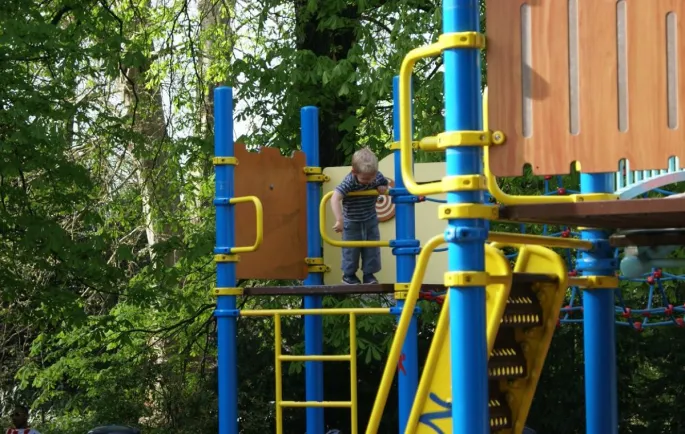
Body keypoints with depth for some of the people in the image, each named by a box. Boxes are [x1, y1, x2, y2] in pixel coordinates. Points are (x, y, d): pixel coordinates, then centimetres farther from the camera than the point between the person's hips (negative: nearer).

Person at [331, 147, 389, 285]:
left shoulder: (377, 177, -15)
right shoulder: (349, 182, -32)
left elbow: (386, 184, 9)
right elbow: (335, 199, -42)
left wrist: (383, 188, -17)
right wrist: (339, 220, -48)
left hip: (370, 220, 4)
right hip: (352, 222, -4)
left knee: (372, 248, 6)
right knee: (351, 249, 5)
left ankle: (369, 274, 19)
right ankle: (349, 275, 23)